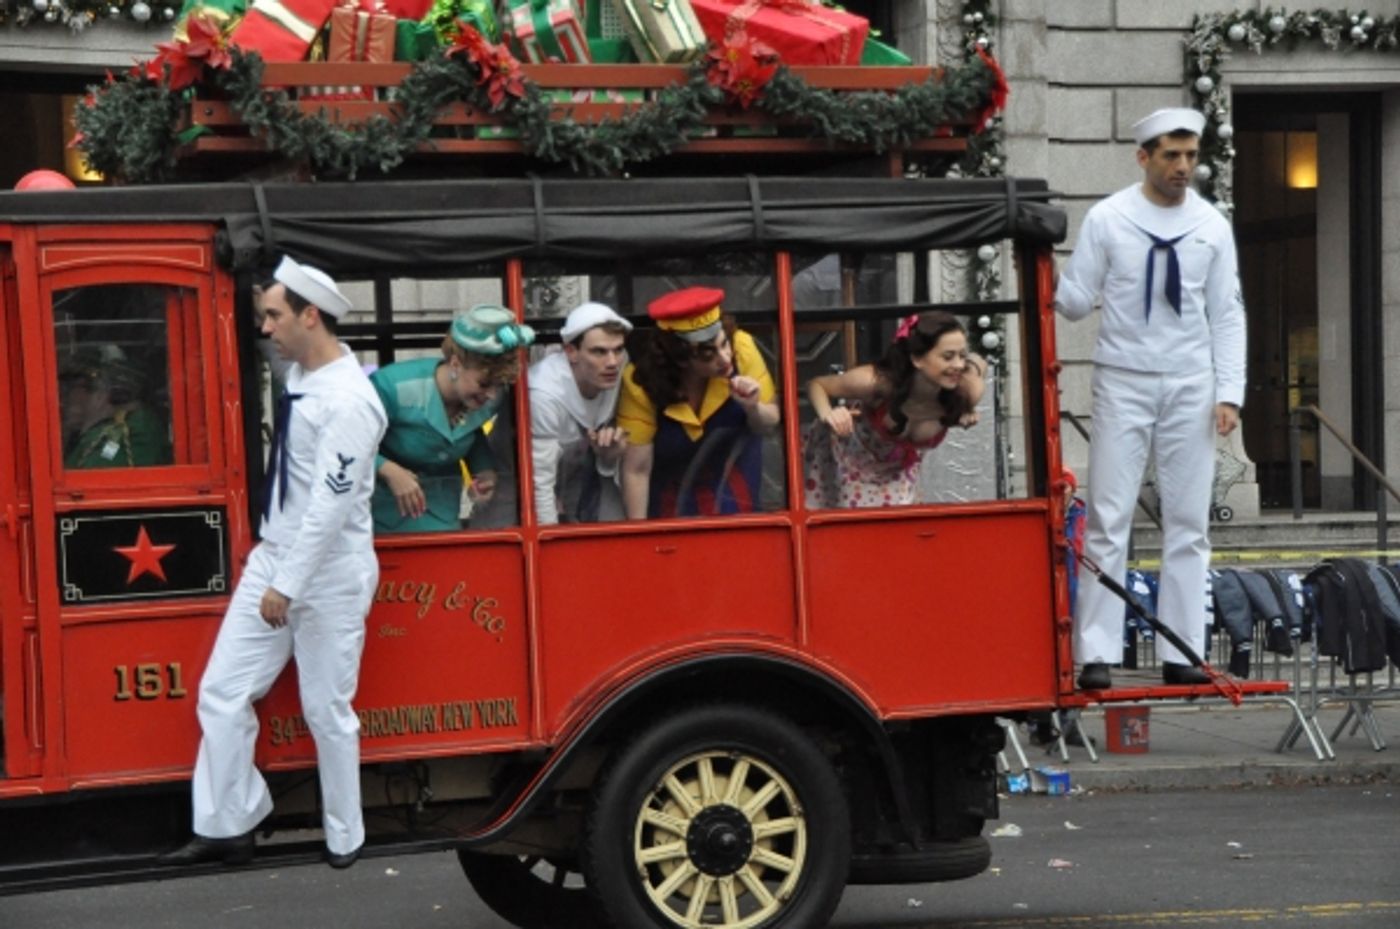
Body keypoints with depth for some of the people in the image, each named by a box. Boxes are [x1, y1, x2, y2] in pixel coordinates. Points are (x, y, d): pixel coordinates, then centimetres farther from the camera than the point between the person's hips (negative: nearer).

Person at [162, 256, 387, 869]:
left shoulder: (348, 401, -22)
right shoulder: (299, 373, 5)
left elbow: (332, 504, -24)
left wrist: (287, 586, -23)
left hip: (328, 573, -8)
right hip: (272, 554, 8)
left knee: (327, 713, 4)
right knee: (222, 692, 6)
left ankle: (344, 839, 19)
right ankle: (226, 826, 15)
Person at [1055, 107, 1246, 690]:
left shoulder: (1212, 226, 6)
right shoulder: (1107, 219, -1)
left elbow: (1227, 314, 7)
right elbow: (1078, 300, 0)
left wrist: (1229, 394, -2)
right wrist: (1049, 289, -23)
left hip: (1190, 386, 3)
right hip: (1124, 383, -3)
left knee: (1188, 523, 5)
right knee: (1108, 520, -5)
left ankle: (1181, 654, 10)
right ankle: (1095, 655, -3)